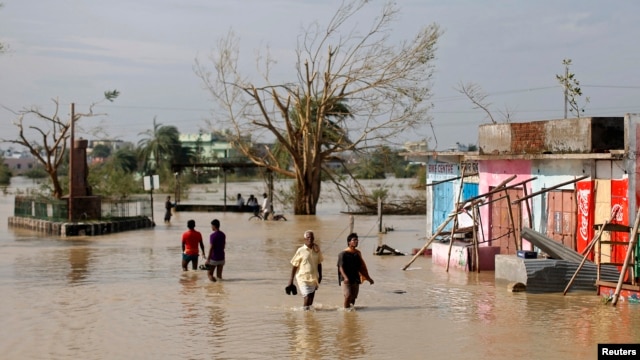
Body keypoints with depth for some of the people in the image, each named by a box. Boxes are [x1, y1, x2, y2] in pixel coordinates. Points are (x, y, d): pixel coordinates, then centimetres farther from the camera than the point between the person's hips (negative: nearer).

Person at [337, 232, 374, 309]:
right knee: (348, 296, -18)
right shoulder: (343, 253, -7)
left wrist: (368, 278, 18)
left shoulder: (358, 253, 10)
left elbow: (362, 267, 18)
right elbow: (341, 267, -13)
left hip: (355, 279, 6)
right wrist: (345, 277, -28)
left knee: (353, 297, 6)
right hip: (346, 279, -6)